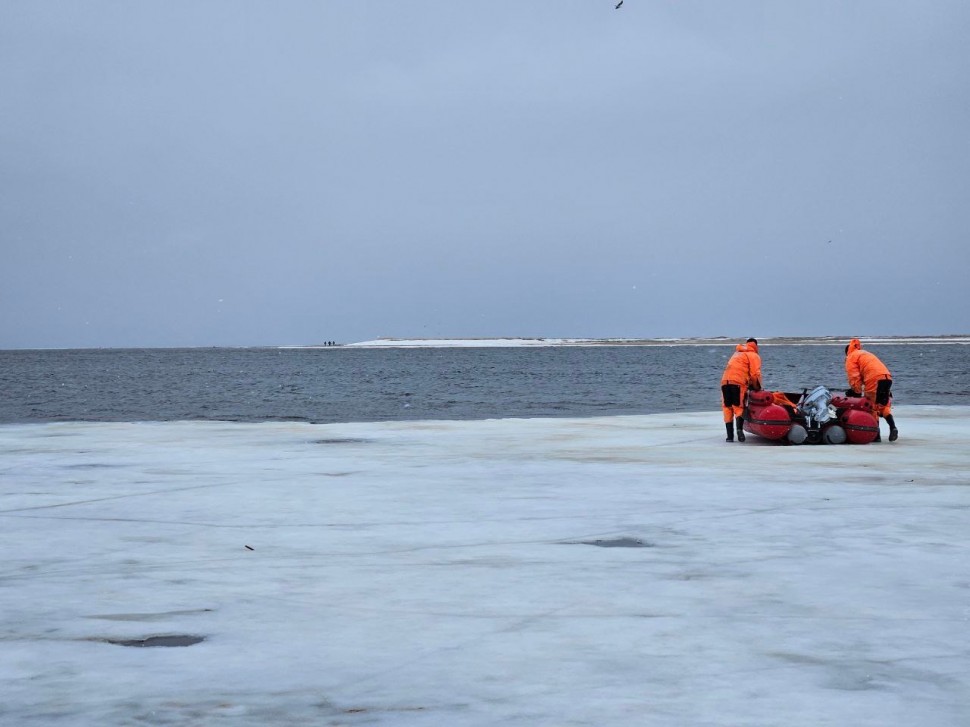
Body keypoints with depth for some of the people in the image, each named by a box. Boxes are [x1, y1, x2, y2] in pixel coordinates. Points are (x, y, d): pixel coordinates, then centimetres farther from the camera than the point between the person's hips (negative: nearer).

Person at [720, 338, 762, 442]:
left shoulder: (736, 353, 31)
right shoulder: (754, 355, 11)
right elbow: (755, 374, -1)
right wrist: (757, 388, 14)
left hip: (725, 381, 5)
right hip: (738, 382, -5)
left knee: (727, 408, 9)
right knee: (739, 407, -1)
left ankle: (730, 435, 2)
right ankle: (739, 428, -27)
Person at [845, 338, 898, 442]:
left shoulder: (851, 358, 12)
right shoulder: (866, 354, 36)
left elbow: (854, 377, 0)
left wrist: (857, 392, 8)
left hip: (874, 379, -7)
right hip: (887, 378, 7)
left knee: (872, 407, 4)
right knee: (884, 406, 17)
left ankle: (876, 435, 3)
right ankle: (892, 427, -4)